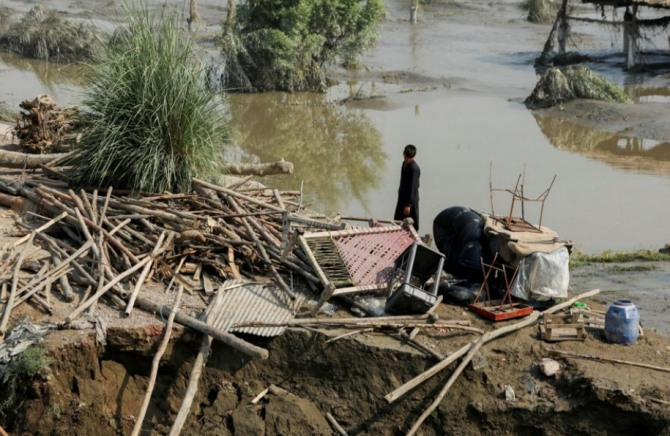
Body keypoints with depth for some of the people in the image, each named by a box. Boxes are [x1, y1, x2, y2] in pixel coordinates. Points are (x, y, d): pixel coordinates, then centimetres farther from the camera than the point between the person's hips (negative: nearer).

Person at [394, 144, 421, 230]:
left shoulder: (414, 168, -23)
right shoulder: (405, 163, 5)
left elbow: (413, 187, -23)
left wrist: (408, 205, -23)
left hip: (410, 200, -9)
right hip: (402, 198, 9)